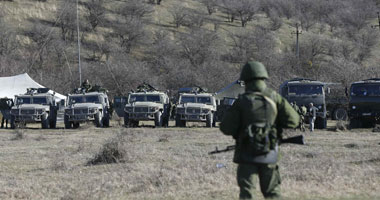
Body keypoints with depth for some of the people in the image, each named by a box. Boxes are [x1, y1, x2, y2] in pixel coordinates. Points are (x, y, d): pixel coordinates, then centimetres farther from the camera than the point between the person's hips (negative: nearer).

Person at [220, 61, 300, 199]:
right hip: (269, 152, 2)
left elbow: (226, 128, -9)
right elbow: (293, 120, -4)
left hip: (247, 154, -2)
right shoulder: (274, 98, -2)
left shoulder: (242, 101, -8)